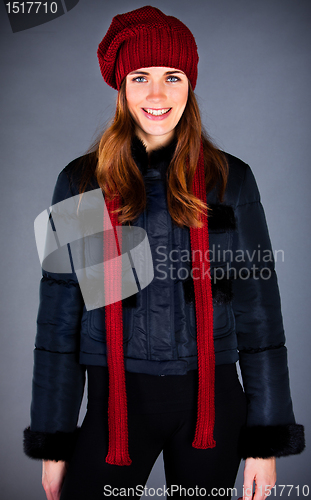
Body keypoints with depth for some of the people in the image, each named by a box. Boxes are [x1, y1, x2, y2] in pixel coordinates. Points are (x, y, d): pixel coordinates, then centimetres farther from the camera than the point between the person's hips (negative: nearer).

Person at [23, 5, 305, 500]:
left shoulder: (231, 180, -1)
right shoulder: (82, 182, -1)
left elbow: (258, 306, 0)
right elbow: (59, 314, 1)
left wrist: (267, 439, -1)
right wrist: (54, 441, 2)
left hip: (211, 401, 1)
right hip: (117, 399, 0)